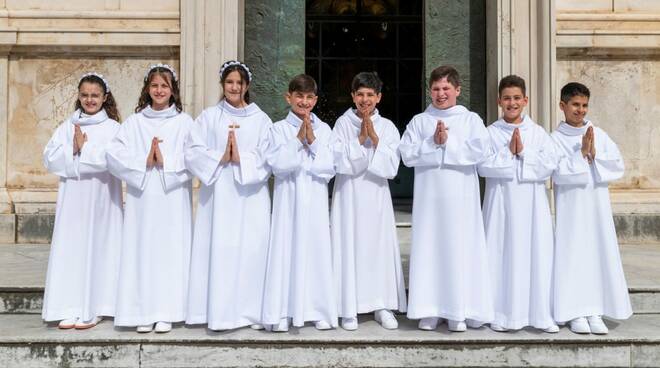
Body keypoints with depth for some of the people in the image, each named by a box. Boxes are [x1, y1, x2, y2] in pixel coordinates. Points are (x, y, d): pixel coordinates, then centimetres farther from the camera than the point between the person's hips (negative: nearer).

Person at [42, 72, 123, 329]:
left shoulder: (112, 128, 2)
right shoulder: (68, 126, 12)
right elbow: (50, 158, 3)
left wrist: (83, 148, -7)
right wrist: (73, 150, -11)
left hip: (101, 199, -3)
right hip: (72, 197, 3)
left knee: (96, 247, -2)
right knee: (70, 248, 2)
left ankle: (93, 309, 5)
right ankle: (71, 309, 8)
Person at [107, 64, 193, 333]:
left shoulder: (184, 122, 5)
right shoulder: (134, 122, 9)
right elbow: (114, 155, -1)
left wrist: (167, 162, -14)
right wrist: (144, 162, -12)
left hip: (173, 197, -1)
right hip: (142, 195, 1)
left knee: (170, 250, -2)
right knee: (142, 250, 1)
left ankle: (166, 313, 6)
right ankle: (144, 313, 8)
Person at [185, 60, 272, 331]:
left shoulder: (261, 120, 9)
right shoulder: (209, 117, 10)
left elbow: (267, 158, -1)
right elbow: (193, 152, -1)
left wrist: (241, 158, -14)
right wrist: (220, 158, -14)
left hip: (250, 195, 0)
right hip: (218, 195, 0)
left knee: (251, 249, -2)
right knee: (219, 249, -2)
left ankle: (252, 311, 6)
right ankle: (219, 311, 5)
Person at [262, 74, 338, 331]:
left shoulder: (324, 130, 8)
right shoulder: (279, 129, 3)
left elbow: (329, 167, -1)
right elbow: (277, 165, -9)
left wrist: (312, 142, -8)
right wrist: (298, 140, -11)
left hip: (315, 199, 2)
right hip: (288, 198, -1)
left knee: (316, 250, 1)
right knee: (286, 250, -3)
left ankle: (318, 309, 10)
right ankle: (283, 311, 4)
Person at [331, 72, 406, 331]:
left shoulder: (387, 127, 4)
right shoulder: (343, 124, 0)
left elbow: (391, 168, -5)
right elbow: (341, 162, -9)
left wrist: (375, 139, -12)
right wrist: (360, 139, -15)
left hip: (376, 196, 2)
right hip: (349, 195, -1)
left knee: (380, 247, 2)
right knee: (349, 247, -2)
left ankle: (381, 306, 13)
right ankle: (349, 309, 7)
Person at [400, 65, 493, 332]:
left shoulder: (471, 119, 6)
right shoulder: (419, 121, 9)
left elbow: (479, 150, -9)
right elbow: (407, 154, -3)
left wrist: (447, 142, -10)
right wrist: (433, 143, -13)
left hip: (461, 198, -1)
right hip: (429, 197, 1)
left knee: (460, 249, 0)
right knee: (428, 249, 2)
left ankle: (458, 312, 9)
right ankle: (429, 310, 10)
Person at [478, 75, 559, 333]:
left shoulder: (538, 132, 7)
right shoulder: (490, 132, 3)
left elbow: (549, 165, -4)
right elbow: (484, 166, -9)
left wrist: (523, 151, -10)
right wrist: (508, 152, -11)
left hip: (532, 203, 1)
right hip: (501, 201, -1)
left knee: (536, 254, 2)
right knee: (502, 254, 1)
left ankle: (541, 314, 10)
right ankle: (502, 314, 9)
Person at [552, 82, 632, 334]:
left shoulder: (599, 135, 7)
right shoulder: (556, 139, -3)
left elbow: (618, 166, 0)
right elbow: (559, 172, -14)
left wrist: (594, 155, -12)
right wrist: (582, 153, -15)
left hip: (598, 205, 3)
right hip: (571, 206, -3)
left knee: (599, 253, 3)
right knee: (572, 255, -2)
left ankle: (594, 311, 11)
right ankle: (575, 312, 6)